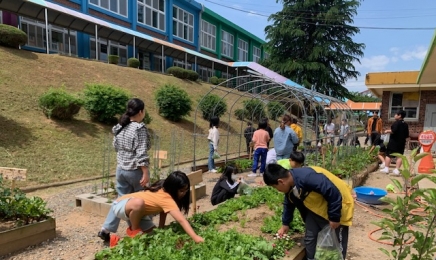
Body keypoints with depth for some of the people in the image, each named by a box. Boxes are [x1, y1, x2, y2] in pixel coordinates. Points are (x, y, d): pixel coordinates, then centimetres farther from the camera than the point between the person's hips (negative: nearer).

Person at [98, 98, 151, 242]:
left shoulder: (119, 127, 5)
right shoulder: (140, 128, -16)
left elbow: (116, 146, 14)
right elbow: (141, 153, -20)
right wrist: (145, 173, -18)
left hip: (121, 169, 6)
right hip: (135, 171, -6)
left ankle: (106, 229, 10)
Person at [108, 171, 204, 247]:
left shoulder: (164, 189, -8)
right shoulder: (166, 198, -35)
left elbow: (163, 212, -2)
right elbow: (181, 220, -41)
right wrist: (196, 238, -46)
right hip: (119, 205, -9)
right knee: (138, 202, -41)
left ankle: (118, 240, 19)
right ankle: (133, 231, -11)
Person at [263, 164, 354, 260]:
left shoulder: (307, 177, -38)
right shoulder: (290, 186, -6)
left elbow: (333, 194, -33)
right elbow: (288, 205, 12)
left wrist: (334, 217, -23)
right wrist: (285, 224, 22)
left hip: (338, 205, -8)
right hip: (316, 209, 8)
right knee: (309, 239, 11)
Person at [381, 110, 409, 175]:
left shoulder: (396, 122, -11)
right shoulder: (406, 124, 10)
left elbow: (393, 131, -23)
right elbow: (407, 135, 13)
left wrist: (387, 131, -7)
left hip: (394, 142, -6)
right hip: (401, 142, 6)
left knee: (388, 155, 2)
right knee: (399, 156, 5)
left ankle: (386, 168, 2)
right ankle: (396, 170, -1)